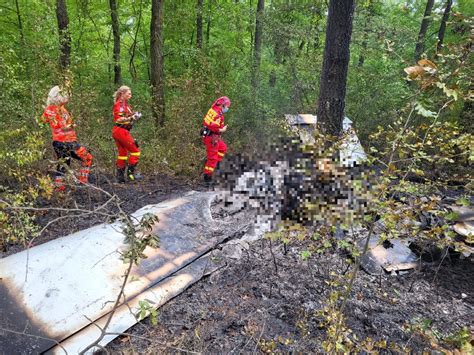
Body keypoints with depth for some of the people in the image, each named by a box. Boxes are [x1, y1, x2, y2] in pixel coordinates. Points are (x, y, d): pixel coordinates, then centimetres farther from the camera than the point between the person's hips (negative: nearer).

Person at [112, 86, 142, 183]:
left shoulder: (125, 104, 18)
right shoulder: (120, 104, -10)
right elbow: (118, 119, -19)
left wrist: (134, 116, 6)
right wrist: (131, 118, -25)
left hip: (118, 131, 10)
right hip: (121, 131, -10)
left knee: (123, 153, 12)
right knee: (135, 150, -7)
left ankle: (120, 175, 16)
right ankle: (131, 171, -3)